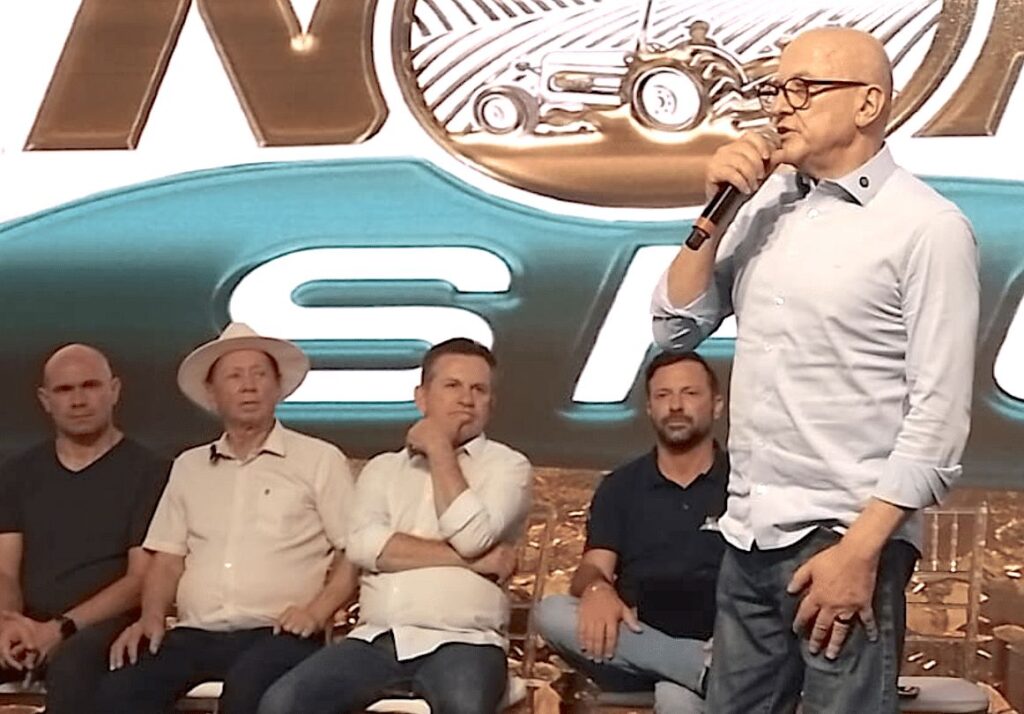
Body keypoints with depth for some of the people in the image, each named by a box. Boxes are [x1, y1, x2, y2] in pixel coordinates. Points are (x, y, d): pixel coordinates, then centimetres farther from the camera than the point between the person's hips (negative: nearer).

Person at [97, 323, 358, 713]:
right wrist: (152, 618, -1)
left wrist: (318, 611, -11)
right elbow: (168, 560, 18)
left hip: (276, 633, -3)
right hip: (196, 634, 4)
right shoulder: (189, 466, 21)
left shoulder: (320, 459, 8)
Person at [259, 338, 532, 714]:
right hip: (376, 639, 3)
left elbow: (472, 536, -11)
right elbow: (364, 546, -1)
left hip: (461, 641, -3)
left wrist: (440, 449, -1)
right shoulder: (382, 469, 18)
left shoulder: (507, 465, 9)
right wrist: (465, 558, -8)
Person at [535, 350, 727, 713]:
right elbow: (593, 567, 4)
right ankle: (713, 670, -33)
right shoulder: (620, 487, 17)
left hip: (716, 645, -6)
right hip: (637, 648, 6)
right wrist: (597, 588, -23)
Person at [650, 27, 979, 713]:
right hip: (747, 535, 6)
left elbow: (939, 413, -12)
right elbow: (677, 326, 11)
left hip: (842, 537, -6)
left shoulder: (927, 227, -8)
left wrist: (862, 548, -16)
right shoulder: (766, 205, 11)